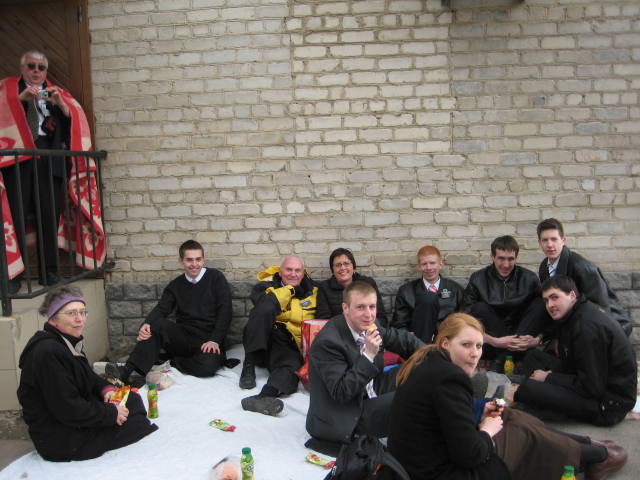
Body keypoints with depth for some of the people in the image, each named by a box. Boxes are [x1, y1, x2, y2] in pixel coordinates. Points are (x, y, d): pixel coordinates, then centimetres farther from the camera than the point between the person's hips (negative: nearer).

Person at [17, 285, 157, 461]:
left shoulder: (67, 342, 5)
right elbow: (68, 410, -27)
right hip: (60, 441, -10)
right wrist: (112, 414, -18)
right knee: (137, 425, -8)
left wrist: (106, 388, -2)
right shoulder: (48, 353, -27)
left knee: (133, 399, 10)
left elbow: (87, 376, 19)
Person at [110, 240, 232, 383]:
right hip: (183, 337, 3)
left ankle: (172, 360, -8)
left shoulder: (216, 278, 3)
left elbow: (224, 312, -3)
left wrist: (214, 340, -15)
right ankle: (127, 372, -29)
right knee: (156, 324, -26)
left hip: (207, 340, -3)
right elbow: (161, 309, 0)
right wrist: (146, 324, -23)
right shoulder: (175, 285, 13)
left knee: (208, 366, -35)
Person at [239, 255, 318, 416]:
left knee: (292, 366, -33)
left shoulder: (311, 290, 14)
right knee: (266, 308, -29)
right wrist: (290, 290, -5)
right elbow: (265, 303, -17)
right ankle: (249, 365, -24)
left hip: (288, 347, 1)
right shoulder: (267, 285, 6)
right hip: (260, 342, -1)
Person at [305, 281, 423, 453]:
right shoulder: (327, 342, -27)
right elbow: (340, 393, -28)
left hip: (368, 396, 9)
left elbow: (401, 339, 12)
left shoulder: (368, 326, -4)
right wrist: (369, 355, -34)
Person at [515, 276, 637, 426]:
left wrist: (549, 378, -12)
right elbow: (569, 362, 15)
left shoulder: (589, 327, -24)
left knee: (528, 389, -30)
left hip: (610, 403, -11)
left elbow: (592, 387, -23)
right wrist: (551, 375, -5)